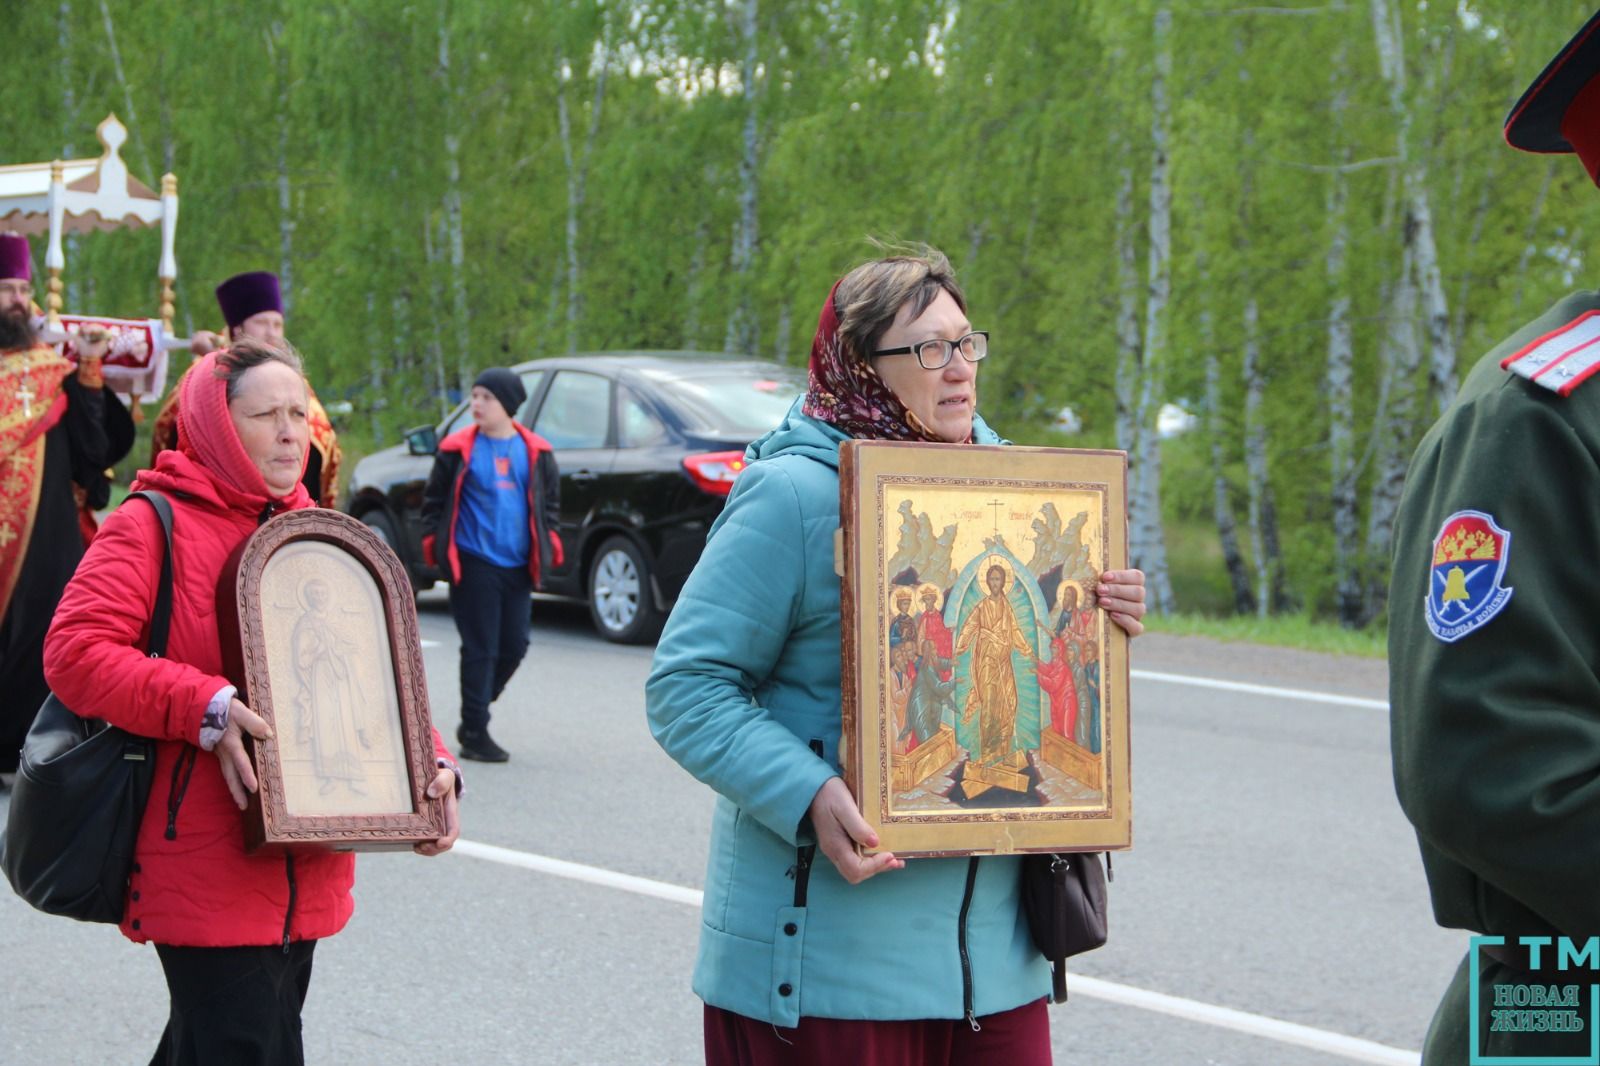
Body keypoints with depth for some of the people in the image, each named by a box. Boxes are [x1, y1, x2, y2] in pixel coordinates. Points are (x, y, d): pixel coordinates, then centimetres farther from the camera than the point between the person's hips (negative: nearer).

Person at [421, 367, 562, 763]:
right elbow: (434, 500, 6)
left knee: (515, 646, 7)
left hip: (517, 566, 4)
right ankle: (475, 734, 3)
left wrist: (547, 541, 8)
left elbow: (550, 501, 18)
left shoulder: (535, 452, 8)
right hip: (474, 564, -4)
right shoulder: (458, 449, -1)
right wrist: (434, 541, -1)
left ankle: (474, 719, 25)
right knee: (480, 648, -4)